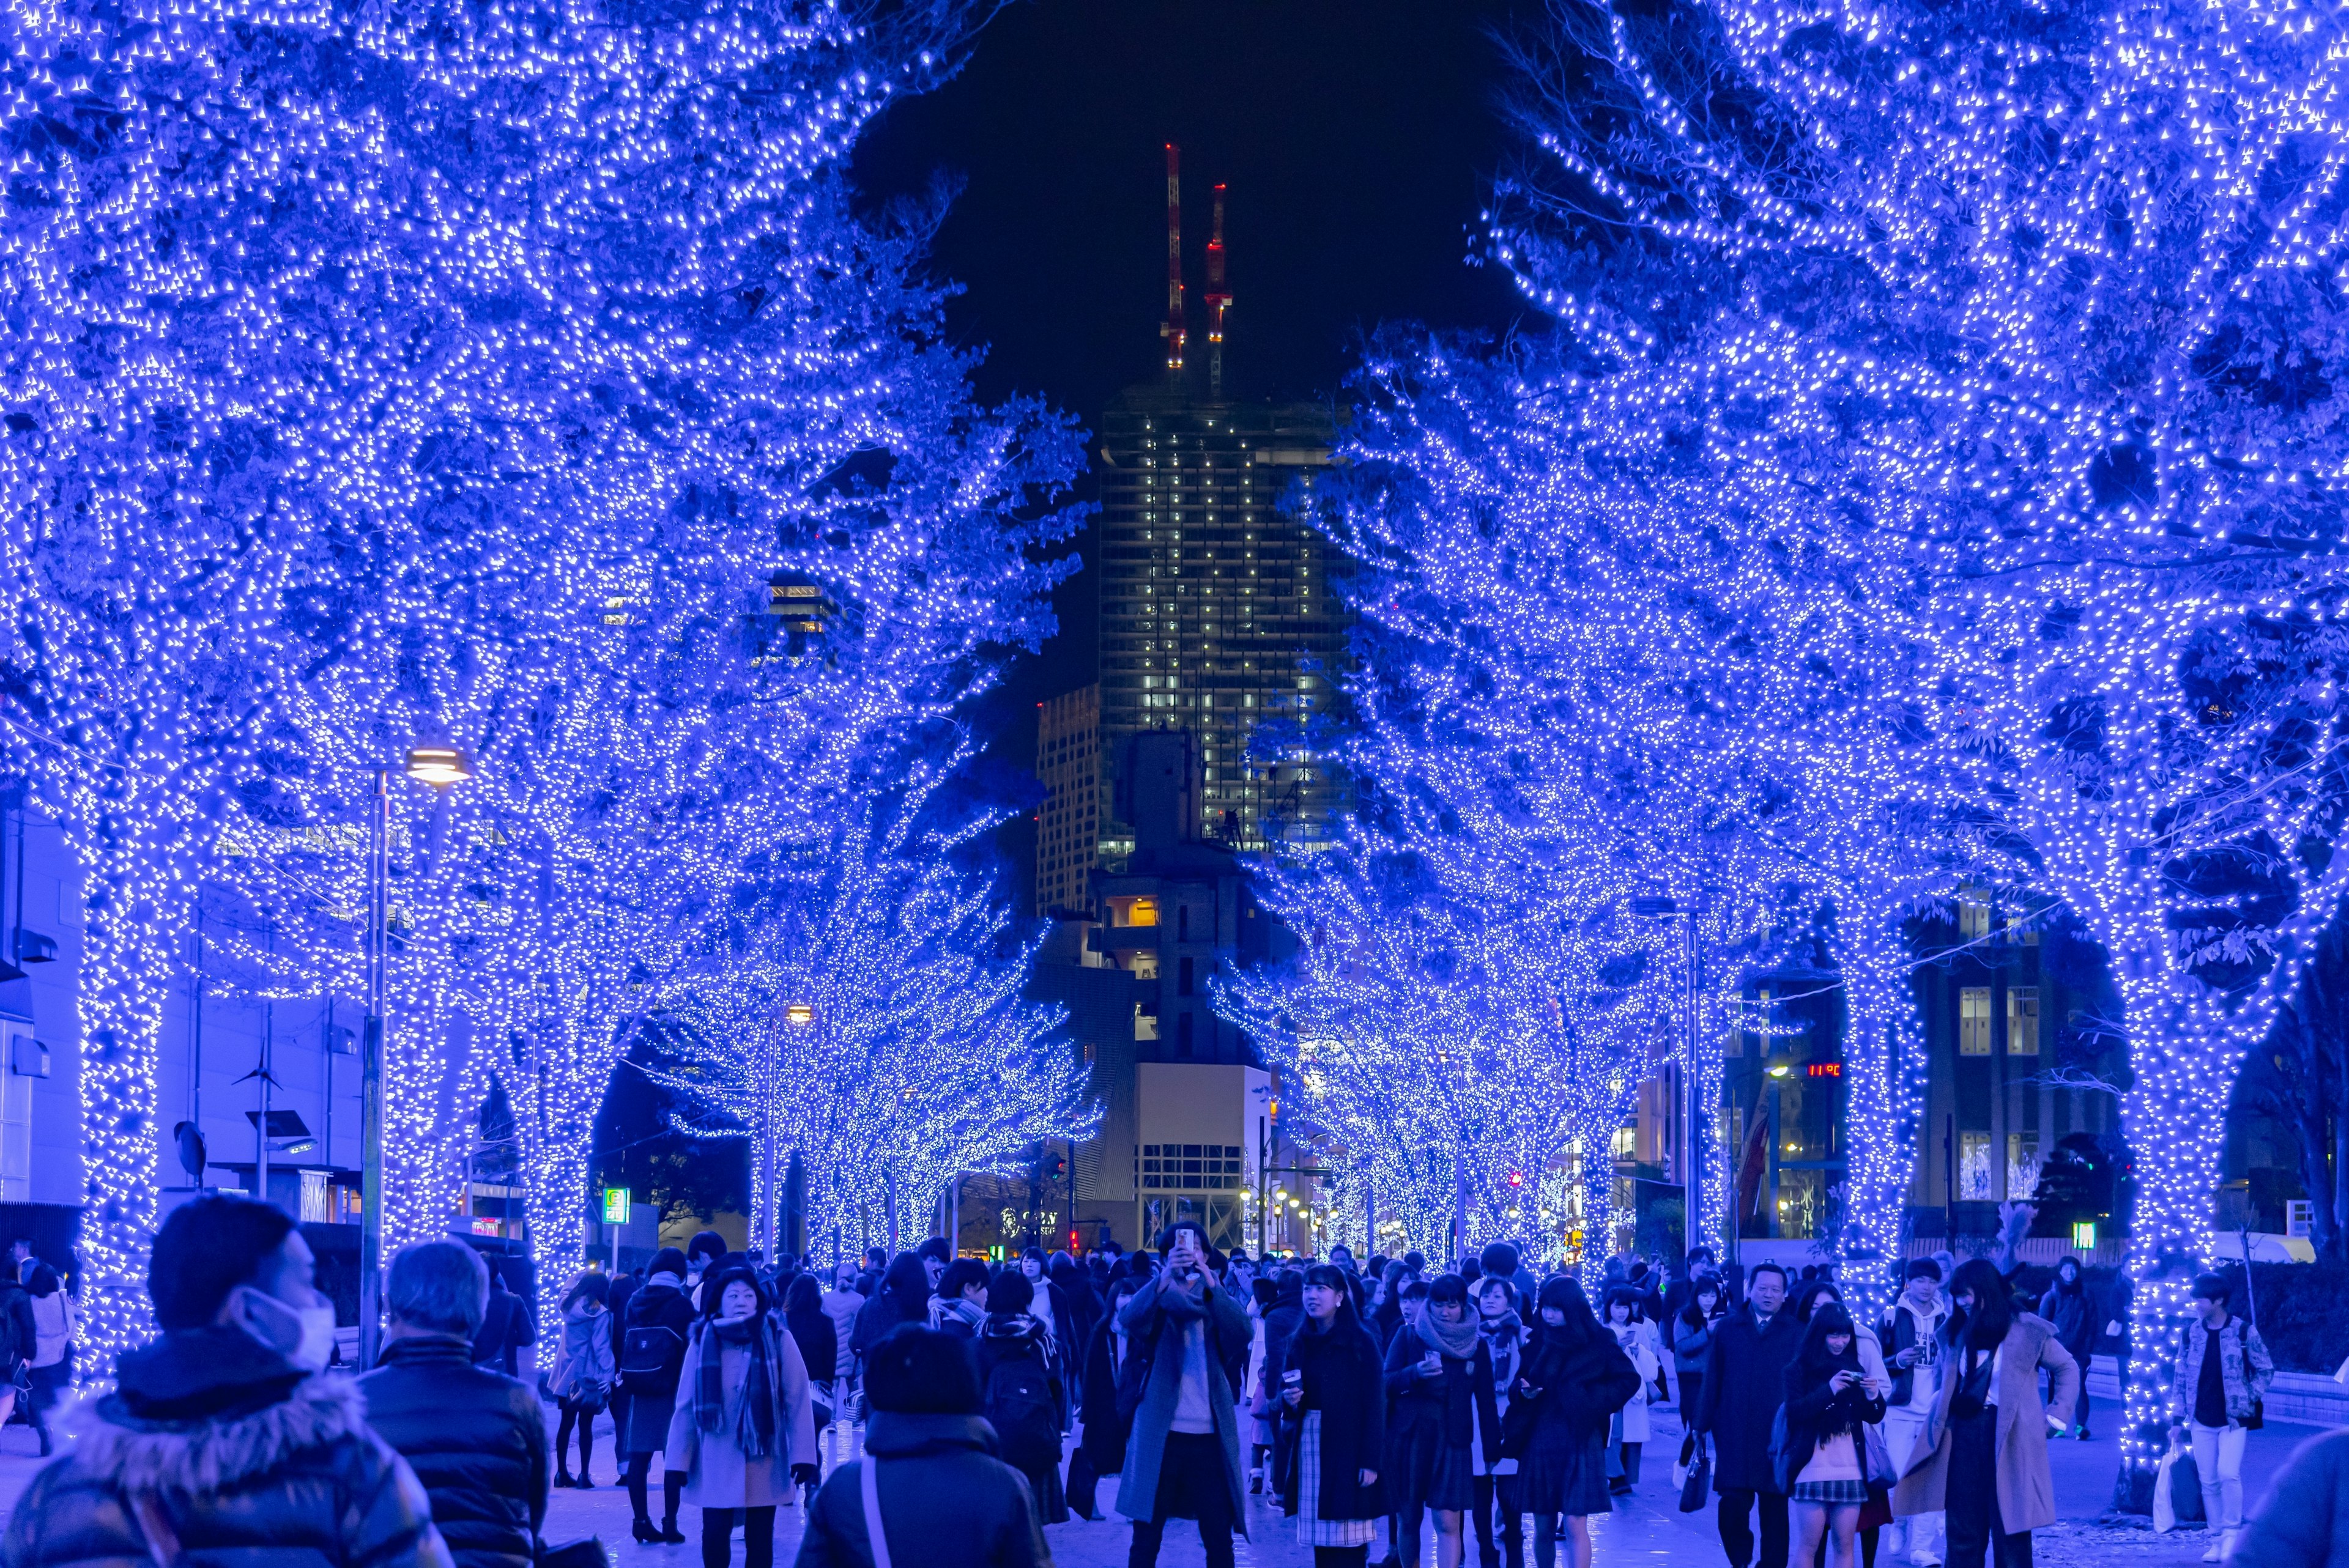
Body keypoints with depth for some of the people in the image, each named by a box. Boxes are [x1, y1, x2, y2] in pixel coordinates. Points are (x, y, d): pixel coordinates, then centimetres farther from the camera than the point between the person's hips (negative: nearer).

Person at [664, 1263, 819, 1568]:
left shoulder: (778, 1340, -3)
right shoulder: (703, 1342, 0)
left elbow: (797, 1401, -6)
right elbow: (686, 1406, 2)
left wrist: (803, 1455, -11)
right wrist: (677, 1460, 0)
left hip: (764, 1463, -1)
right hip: (716, 1464, 1)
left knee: (759, 1540, 6)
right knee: (715, 1537, 2)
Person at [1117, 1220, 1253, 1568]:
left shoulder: (1216, 1298, 10)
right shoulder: (1158, 1296, 6)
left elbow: (1242, 1332, -10)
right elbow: (1130, 1318, -17)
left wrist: (1210, 1283, -23)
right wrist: (1166, 1277, -32)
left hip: (1211, 1434, 2)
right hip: (1161, 1433, -2)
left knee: (1219, 1539, 2)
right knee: (1146, 1539, -1)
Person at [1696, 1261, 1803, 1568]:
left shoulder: (1795, 1333, 4)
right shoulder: (1728, 1329, 8)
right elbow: (1713, 1380, 7)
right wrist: (1704, 1426, 3)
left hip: (1778, 1436, 0)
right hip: (1734, 1436, 0)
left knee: (1775, 1513, 5)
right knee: (1733, 1507, -8)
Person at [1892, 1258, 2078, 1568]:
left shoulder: (2026, 1330, -4)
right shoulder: (1956, 1333, 11)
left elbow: (2068, 1368, 6)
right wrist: (1938, 1420, 9)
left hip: (2008, 1438, -5)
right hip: (1963, 1435, 5)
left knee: (2009, 1530, -2)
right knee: (1963, 1531, 6)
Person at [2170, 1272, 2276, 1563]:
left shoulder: (2243, 1332, -7)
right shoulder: (2190, 1334, 3)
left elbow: (2266, 1370, 2)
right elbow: (2180, 1377, 9)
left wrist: (2249, 1398, -8)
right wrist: (2178, 1418, 6)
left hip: (2233, 1419, -3)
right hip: (2201, 1422, 4)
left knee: (2228, 1474, -18)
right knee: (2209, 1482, 5)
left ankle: (2231, 1533, -4)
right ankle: (2217, 1540, 13)